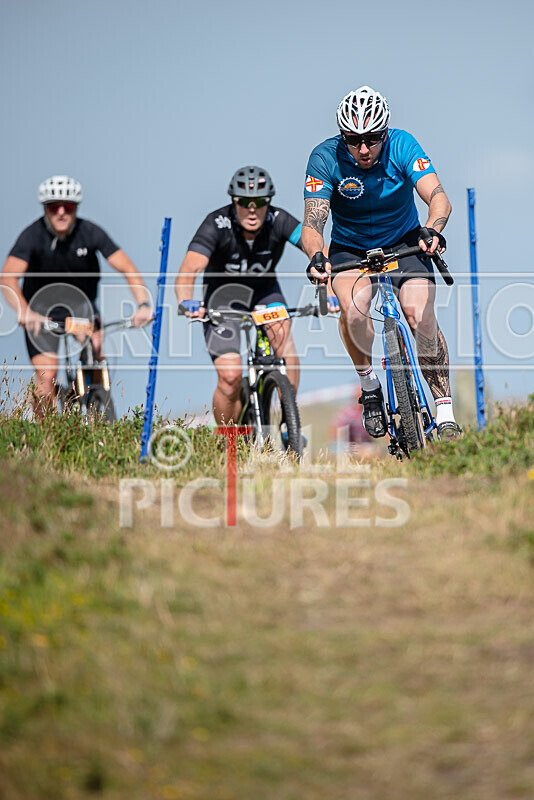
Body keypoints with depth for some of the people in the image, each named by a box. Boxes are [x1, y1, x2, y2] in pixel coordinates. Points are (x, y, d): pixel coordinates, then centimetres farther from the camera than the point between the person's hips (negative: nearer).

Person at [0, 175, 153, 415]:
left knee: (96, 346, -23)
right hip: (41, 307, -2)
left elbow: (128, 270, -21)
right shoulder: (33, 235, -22)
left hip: (80, 303, 2)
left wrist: (143, 304, -38)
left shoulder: (90, 233, -17)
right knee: (46, 376, -16)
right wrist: (24, 313, -52)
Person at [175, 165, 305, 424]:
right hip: (223, 293, -2)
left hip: (263, 289, 2)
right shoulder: (217, 225, -29)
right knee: (230, 376, -17)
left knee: (282, 334, -28)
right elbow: (188, 272, -39)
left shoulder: (278, 221, -24)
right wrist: (187, 303, -61)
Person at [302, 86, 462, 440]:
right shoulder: (326, 158, -20)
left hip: (403, 241, 0)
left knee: (420, 315, -24)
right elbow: (312, 222, -26)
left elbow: (439, 197, -30)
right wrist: (316, 255, -48)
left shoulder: (402, 145, -20)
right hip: (350, 248, 0)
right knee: (354, 306, -31)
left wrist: (432, 228, -53)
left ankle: (445, 413, -16)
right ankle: (369, 383, -6)